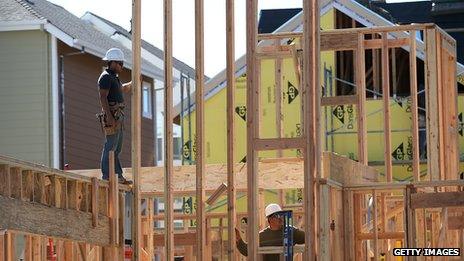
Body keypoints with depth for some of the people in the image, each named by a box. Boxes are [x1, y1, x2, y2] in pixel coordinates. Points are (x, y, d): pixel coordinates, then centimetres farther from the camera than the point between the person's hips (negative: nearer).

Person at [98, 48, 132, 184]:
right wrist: (109, 117, -27)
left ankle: (119, 177, 15)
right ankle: (106, 177, -9)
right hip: (111, 115, -10)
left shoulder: (113, 77, 19)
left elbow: (123, 89, 36)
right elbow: (103, 97, -20)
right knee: (110, 147, -10)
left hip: (117, 117, 10)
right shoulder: (105, 77, -12)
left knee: (117, 148, 12)